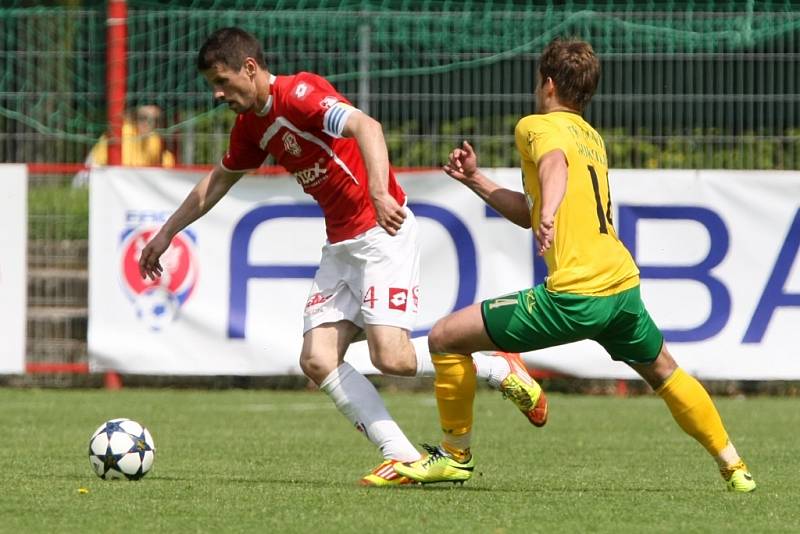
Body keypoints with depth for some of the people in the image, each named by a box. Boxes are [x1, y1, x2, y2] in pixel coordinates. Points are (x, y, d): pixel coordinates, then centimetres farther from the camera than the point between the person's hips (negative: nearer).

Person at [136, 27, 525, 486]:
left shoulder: (299, 94, -16)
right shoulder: (251, 126, 12)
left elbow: (366, 127, -32)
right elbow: (216, 183, 29)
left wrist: (380, 193, -46)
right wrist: (166, 234, 34)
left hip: (383, 231, -9)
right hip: (341, 244, 9)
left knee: (391, 357, -19)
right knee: (318, 359, -7)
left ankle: (501, 370, 3)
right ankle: (403, 459, -7)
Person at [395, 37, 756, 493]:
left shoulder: (537, 125, 1)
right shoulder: (592, 137, 24)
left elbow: (555, 163, -26)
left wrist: (549, 213, -44)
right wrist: (476, 180, 29)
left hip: (573, 297, -8)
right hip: (624, 285, 8)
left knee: (446, 337, 2)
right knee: (663, 372, 34)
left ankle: (455, 455, 11)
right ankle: (735, 467, 39)